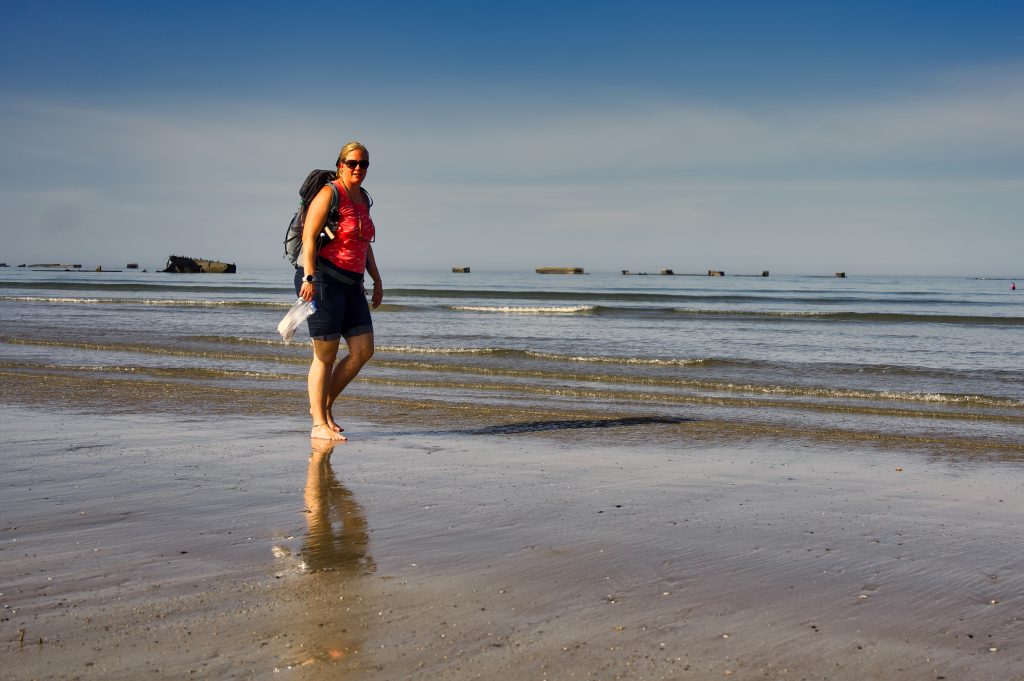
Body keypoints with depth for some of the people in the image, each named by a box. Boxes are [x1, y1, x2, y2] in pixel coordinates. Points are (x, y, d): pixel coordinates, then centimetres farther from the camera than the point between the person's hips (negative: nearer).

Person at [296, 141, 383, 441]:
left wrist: (377, 280, 21)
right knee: (325, 354, -5)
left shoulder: (363, 199, 15)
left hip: (350, 283, 8)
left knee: (364, 350, 2)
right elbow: (308, 237, -16)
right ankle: (319, 424, 3)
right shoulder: (329, 194, -9)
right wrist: (309, 277, -24)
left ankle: (324, 405, 17)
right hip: (323, 278, -8)